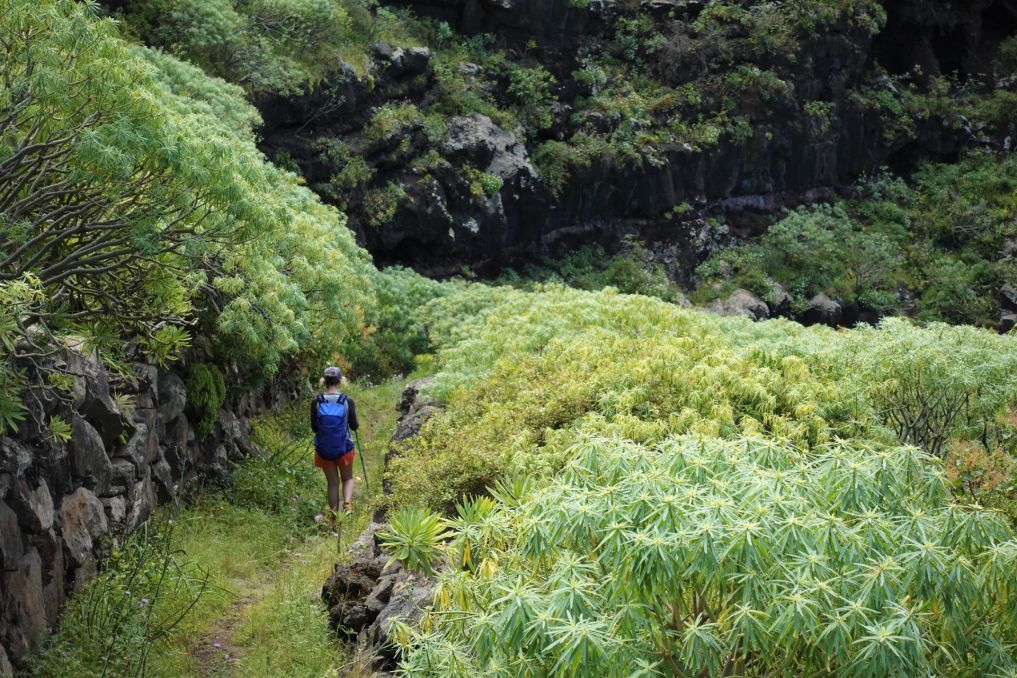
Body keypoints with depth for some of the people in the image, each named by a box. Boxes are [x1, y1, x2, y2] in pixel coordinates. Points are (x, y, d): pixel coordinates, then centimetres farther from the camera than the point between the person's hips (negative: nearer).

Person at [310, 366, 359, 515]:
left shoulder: (316, 402, -10)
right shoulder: (347, 401, -12)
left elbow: (314, 427, -2)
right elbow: (354, 426, -3)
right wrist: (357, 423, 19)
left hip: (323, 449, 1)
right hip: (344, 448, -1)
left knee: (333, 483, 16)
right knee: (347, 479, 19)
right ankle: (347, 504, -6)